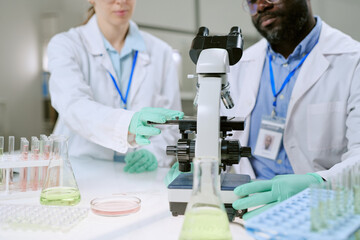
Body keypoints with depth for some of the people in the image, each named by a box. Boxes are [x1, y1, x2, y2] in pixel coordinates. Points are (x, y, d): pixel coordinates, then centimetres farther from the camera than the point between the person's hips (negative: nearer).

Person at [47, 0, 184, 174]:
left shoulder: (160, 52, 7)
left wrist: (153, 153, -14)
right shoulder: (65, 45, -1)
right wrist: (129, 123, -37)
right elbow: (74, 107, -19)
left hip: (135, 174, 3)